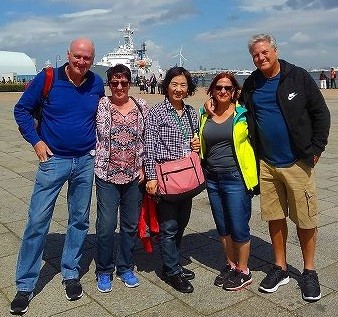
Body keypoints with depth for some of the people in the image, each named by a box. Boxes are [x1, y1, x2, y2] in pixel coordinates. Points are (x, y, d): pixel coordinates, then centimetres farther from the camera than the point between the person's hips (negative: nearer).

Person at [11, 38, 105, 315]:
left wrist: (99, 143, 7)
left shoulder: (97, 84, 1)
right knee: (37, 221, -2)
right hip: (53, 160, -3)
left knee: (79, 220, 11)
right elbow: (22, 110, 1)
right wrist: (36, 141, -7)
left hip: (86, 162, 3)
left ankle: (71, 273, 29)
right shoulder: (47, 79, -8)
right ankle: (25, 285, 11)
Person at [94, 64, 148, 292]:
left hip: (134, 176, 3)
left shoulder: (141, 107, 4)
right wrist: (95, 161, -3)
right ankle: (104, 271, 20)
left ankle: (126, 268, 30)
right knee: (106, 225, -1)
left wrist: (144, 168, 3)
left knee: (131, 224, 12)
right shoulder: (99, 106, -3)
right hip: (107, 175, -2)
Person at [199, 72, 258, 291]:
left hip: (236, 178, -5)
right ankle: (231, 265, 34)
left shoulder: (244, 113, -5)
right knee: (222, 227, 16)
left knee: (239, 227, 3)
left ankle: (243, 271, 22)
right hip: (213, 179, 5)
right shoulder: (205, 115, 8)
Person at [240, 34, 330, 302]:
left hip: (298, 162, -3)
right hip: (266, 164, 4)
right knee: (274, 218, 12)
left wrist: (316, 148, -7)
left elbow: (321, 113, -2)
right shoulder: (251, 85, 6)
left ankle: (309, 271, 22)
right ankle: (280, 268, 27)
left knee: (305, 219, 4)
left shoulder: (299, 77, -5)